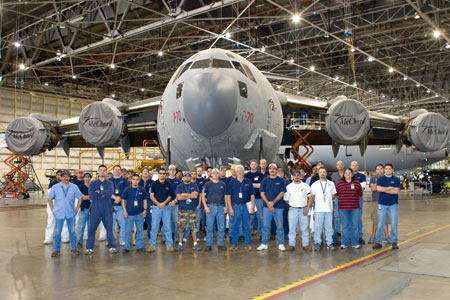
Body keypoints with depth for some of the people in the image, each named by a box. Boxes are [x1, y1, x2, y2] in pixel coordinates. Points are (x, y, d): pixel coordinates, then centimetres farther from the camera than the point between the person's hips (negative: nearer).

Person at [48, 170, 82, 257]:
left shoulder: (74, 187, 1)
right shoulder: (55, 187, 1)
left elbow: (80, 198, 9)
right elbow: (50, 199, 7)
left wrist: (77, 209, 3)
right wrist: (53, 210, 2)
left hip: (71, 213, 1)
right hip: (59, 213, -1)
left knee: (72, 231, 7)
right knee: (57, 232, 2)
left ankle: (73, 248, 18)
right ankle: (56, 249, 13)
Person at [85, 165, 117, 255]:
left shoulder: (109, 183, 10)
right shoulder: (93, 183, 8)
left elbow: (110, 192, -11)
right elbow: (91, 194, -9)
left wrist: (99, 192, -11)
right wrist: (104, 194, -9)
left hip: (107, 209, 0)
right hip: (95, 209, 0)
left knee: (109, 228, 3)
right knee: (92, 228, -1)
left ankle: (112, 247, 11)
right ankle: (89, 248, 8)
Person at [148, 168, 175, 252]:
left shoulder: (168, 185, 6)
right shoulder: (154, 184, 3)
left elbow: (170, 196, 5)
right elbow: (151, 196, 0)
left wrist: (164, 203, -11)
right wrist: (158, 203, -12)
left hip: (166, 207, 1)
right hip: (156, 207, -1)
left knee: (167, 226, 2)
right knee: (154, 227, 0)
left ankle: (169, 244, 10)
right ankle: (152, 245, 7)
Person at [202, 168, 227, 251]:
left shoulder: (223, 184, 11)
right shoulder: (207, 184, 5)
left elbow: (225, 196, 14)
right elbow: (203, 196, 4)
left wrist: (226, 206, 4)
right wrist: (205, 206, -7)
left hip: (220, 207, 2)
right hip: (210, 207, -2)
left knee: (221, 227, 4)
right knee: (209, 227, 0)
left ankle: (220, 244, 14)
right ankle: (209, 244, 8)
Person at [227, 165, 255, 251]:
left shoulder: (248, 182, 7)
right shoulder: (232, 182, 5)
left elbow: (252, 195, 7)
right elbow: (228, 196, 3)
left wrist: (253, 207, -3)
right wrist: (230, 208, -4)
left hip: (246, 207, 1)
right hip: (235, 207, 0)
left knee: (247, 226, 3)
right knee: (235, 226, 4)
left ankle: (248, 244, 12)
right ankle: (234, 244, 13)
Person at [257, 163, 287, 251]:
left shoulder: (281, 180, 4)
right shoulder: (265, 180, 8)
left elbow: (282, 193, -3)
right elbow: (262, 193, 2)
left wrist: (273, 202, -13)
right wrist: (268, 203, -11)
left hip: (278, 206, -1)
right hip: (267, 207, 1)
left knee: (280, 226, 3)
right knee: (265, 226, 4)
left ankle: (281, 244, 12)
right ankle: (264, 244, 12)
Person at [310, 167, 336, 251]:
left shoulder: (331, 183, 10)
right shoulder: (314, 184, 5)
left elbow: (333, 195, 15)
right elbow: (312, 197, 7)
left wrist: (327, 201, 7)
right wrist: (318, 202, 3)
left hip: (329, 209, 1)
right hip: (318, 209, -1)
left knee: (329, 227, 4)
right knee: (317, 226, -1)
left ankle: (329, 243, 12)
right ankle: (317, 242, 7)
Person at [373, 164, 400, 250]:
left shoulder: (396, 180, 5)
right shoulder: (380, 179, 8)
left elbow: (396, 191, -8)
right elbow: (378, 188, -9)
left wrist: (384, 189, -6)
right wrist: (390, 188, -7)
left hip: (393, 204, 0)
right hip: (382, 204, 0)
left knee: (394, 224, 1)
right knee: (380, 224, -1)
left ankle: (394, 242, 11)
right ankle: (378, 242, 4)